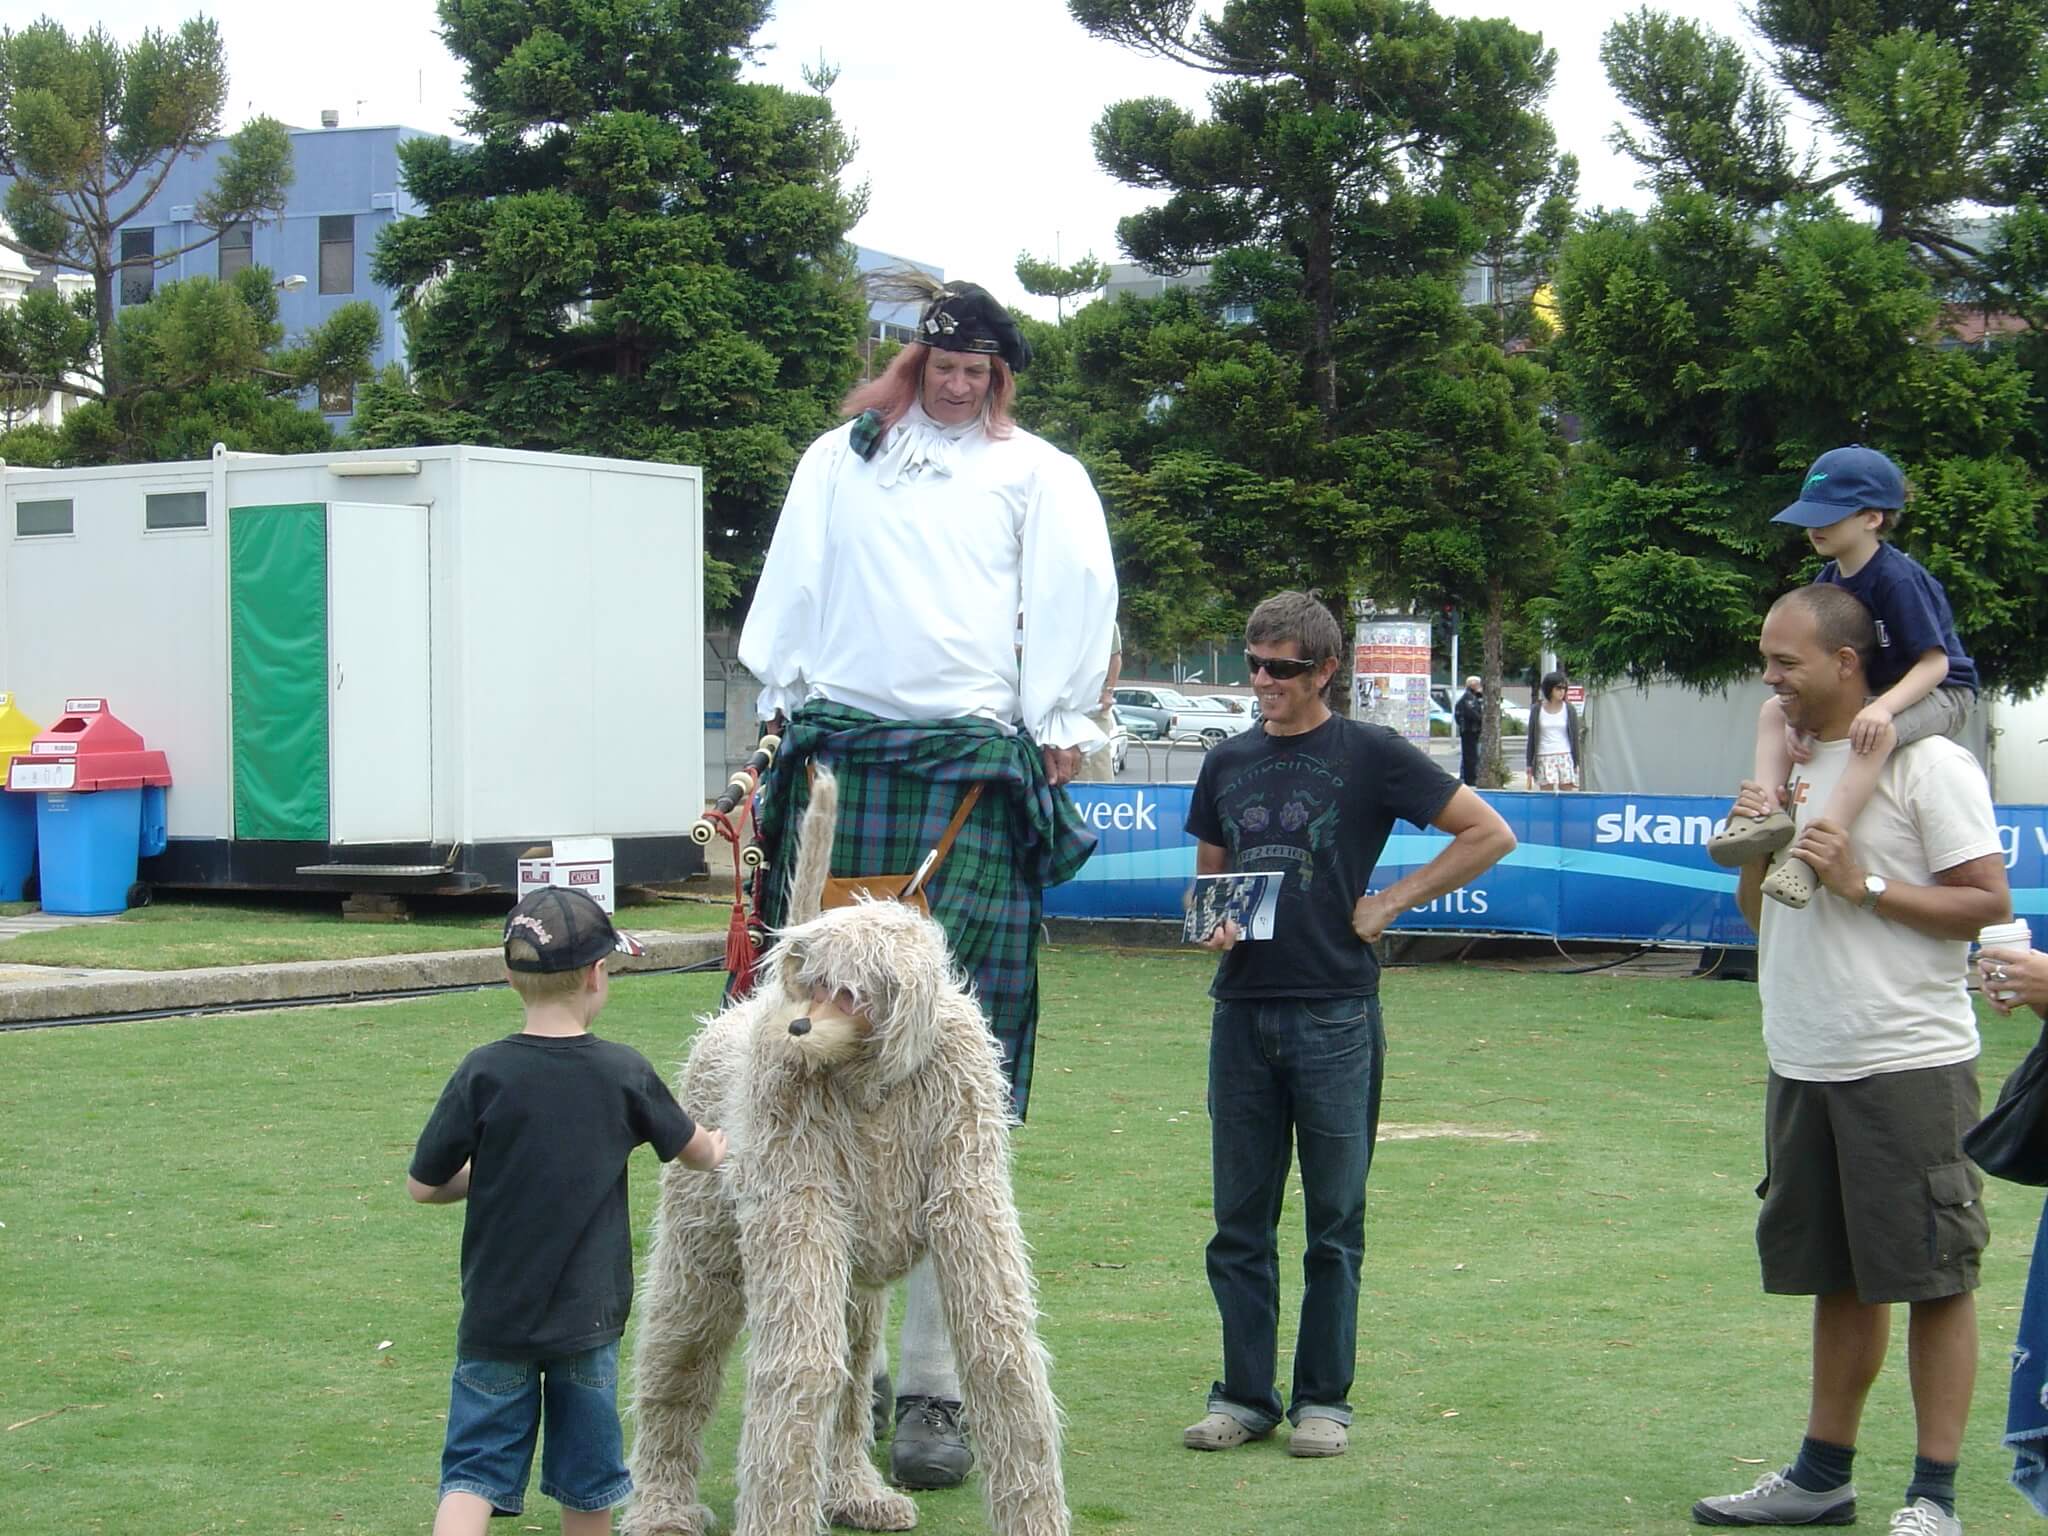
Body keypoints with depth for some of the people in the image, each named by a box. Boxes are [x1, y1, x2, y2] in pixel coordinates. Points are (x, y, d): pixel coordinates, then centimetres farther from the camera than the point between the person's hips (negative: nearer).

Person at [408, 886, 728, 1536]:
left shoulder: (484, 1074, -11)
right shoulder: (625, 1073, -6)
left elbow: (423, 1185, -6)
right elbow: (693, 1150, 12)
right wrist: (717, 1149, 35)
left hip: (495, 1318, -1)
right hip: (587, 1315, 1)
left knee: (474, 1470, 1)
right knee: (587, 1481, 15)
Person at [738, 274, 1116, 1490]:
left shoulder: (1039, 475, 15)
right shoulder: (841, 459, 22)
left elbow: (1076, 597, 5)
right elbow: (794, 582, 17)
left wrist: (1061, 725, -5)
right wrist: (783, 697, 7)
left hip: (973, 768, -2)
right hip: (836, 756, 3)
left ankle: (938, 1389, -7)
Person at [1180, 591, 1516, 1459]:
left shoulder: (1369, 756, -2)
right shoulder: (1228, 764, 11)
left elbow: (1490, 835, -1)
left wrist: (1389, 903, -5)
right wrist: (1210, 923, -2)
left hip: (1335, 1013, -4)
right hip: (1243, 1012, 4)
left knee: (1333, 1223, 3)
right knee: (1240, 1222, 7)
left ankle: (1323, 1400, 11)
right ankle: (1244, 1396, 15)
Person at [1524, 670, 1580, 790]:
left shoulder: (1569, 709, 4)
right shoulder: (1537, 710, 4)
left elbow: (1575, 737, 6)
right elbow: (1531, 738, 7)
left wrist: (1576, 764, 2)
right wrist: (1530, 765, 4)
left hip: (1565, 758, 0)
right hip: (1544, 760, 0)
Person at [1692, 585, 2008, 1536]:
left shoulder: (1926, 764, -9)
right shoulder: (1788, 763, 14)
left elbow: (1989, 902, -13)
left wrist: (1863, 884, -18)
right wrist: (1753, 855, 1)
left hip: (1907, 1065, -8)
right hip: (1803, 1065, 8)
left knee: (1932, 1276, -2)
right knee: (1840, 1278, 16)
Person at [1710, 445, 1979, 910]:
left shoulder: (1898, 579, -24)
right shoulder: (1830, 580, 0)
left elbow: (1935, 662, -25)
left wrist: (1883, 707, -40)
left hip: (1939, 693, -9)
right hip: (1871, 692, 9)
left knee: (1877, 733, -41)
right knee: (1773, 712, 2)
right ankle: (1769, 814, -19)